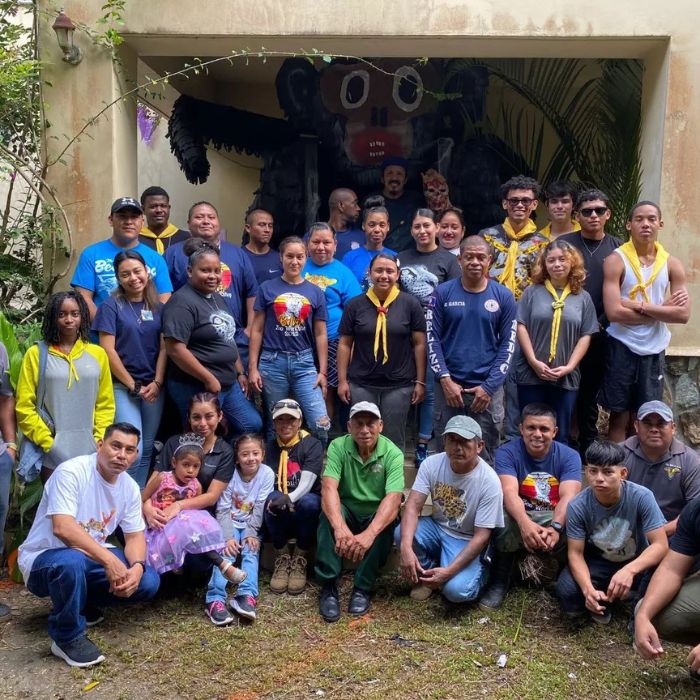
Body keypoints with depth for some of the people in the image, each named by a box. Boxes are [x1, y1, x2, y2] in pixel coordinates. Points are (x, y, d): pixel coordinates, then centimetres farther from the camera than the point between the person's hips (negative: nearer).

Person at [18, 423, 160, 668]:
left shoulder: (130, 487, -2)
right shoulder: (72, 472, -23)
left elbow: (135, 536, 0)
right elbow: (62, 528, -34)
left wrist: (137, 567, -23)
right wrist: (109, 560, -38)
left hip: (93, 558, 6)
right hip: (44, 559, -6)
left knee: (148, 581, -13)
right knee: (71, 562, -40)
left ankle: (84, 603, 12)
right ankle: (67, 638, -15)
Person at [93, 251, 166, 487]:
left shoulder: (157, 307, 9)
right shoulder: (112, 306, -3)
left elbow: (163, 347, 7)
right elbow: (108, 350, -8)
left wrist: (157, 383, -6)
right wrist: (133, 385, -9)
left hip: (153, 387, 4)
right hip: (122, 386, -4)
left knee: (147, 449, 9)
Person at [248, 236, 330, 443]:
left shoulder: (315, 292, 6)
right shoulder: (267, 288, 3)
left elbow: (320, 335, 8)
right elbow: (257, 330, 5)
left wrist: (322, 371, 3)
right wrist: (253, 367, 0)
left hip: (304, 363, 1)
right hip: (273, 362, -1)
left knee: (321, 424, -9)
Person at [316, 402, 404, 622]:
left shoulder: (393, 454, -17)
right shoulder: (338, 447, -13)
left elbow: (393, 499, -29)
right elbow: (329, 488, -27)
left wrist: (369, 534, -47)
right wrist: (340, 527, -46)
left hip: (376, 516, 0)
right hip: (346, 511, 1)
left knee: (386, 523, -33)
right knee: (329, 512, -31)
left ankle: (363, 588, -17)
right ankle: (328, 585, -23)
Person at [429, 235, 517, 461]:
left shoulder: (503, 296, 3)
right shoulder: (443, 293, 2)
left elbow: (508, 344, 2)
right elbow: (432, 338, 2)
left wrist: (489, 386, -5)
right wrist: (445, 379, -7)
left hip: (487, 389, 0)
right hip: (448, 386, 0)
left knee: (484, 457, 5)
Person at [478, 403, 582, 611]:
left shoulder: (569, 456, -5)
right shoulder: (507, 452, -10)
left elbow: (568, 497, -21)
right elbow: (509, 492, -26)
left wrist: (555, 527, -42)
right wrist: (525, 523, -48)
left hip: (557, 518, 1)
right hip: (520, 517, -1)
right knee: (505, 520, -37)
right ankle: (499, 582, -13)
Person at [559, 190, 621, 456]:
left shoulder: (617, 249, 6)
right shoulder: (564, 243, 3)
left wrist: (600, 324, -5)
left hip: (599, 335, 1)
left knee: (590, 394, 10)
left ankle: (587, 449, 21)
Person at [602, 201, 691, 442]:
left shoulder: (672, 264, 3)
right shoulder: (616, 260, -8)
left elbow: (683, 314, -6)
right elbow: (614, 312, -19)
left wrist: (639, 306, -15)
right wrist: (662, 310, -12)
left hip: (654, 350, 4)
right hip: (622, 347, -3)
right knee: (619, 416, 6)